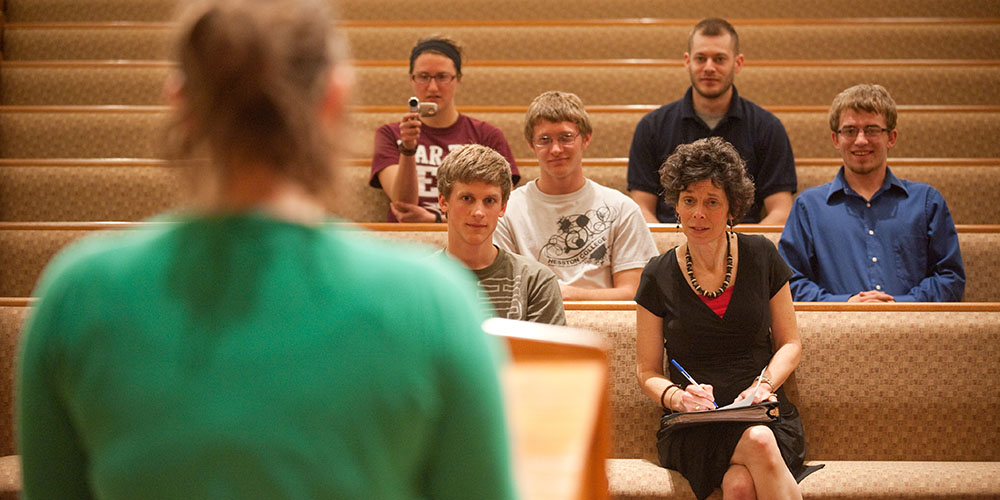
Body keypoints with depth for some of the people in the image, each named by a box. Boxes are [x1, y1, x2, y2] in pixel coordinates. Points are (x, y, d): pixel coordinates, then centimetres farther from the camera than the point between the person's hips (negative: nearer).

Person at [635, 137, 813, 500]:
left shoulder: (761, 256, 7)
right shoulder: (658, 277, 4)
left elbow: (790, 343, 14)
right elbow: (647, 372, 9)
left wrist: (764, 384, -7)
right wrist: (675, 397, -13)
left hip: (765, 415, 1)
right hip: (692, 429, -1)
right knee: (759, 443, -35)